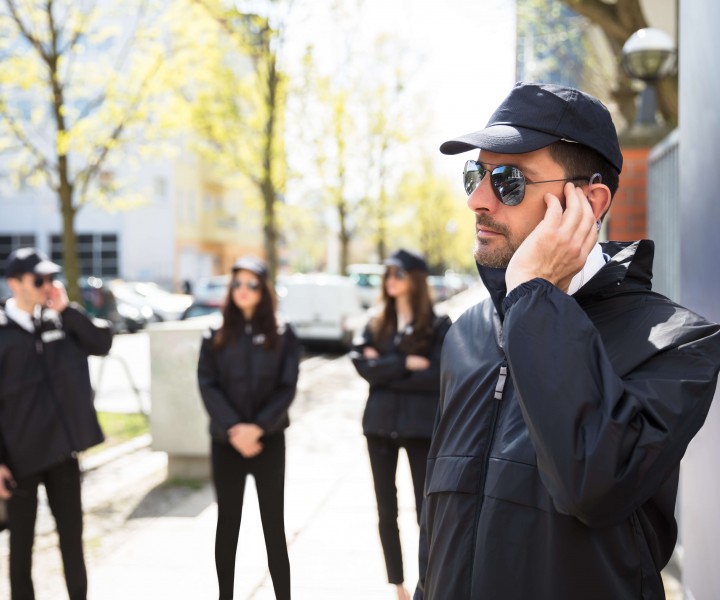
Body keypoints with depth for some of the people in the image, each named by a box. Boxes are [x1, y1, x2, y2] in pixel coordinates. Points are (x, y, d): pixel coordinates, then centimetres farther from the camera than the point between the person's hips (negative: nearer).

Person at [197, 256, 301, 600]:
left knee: (274, 525, 1)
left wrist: (258, 427, -16)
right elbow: (207, 386, -3)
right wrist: (233, 428, -16)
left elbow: (287, 387, -4)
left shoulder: (282, 337, 2)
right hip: (225, 442, 1)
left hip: (269, 440, -1)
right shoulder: (215, 338, 5)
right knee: (227, 523, 9)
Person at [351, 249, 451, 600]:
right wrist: (406, 364, -15)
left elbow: (438, 377, -13)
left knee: (426, 511, -1)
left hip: (422, 425, -4)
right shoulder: (376, 326, 10)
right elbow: (365, 367, -5)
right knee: (386, 512, 9)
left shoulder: (438, 326, -2)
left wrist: (386, 372, -10)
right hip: (380, 424, 4)